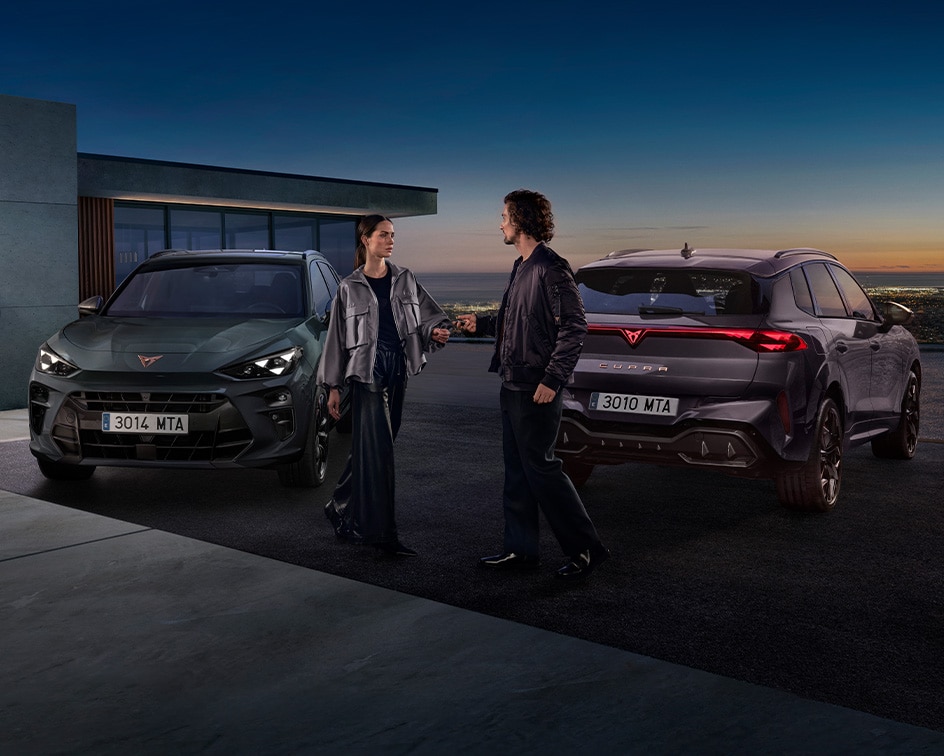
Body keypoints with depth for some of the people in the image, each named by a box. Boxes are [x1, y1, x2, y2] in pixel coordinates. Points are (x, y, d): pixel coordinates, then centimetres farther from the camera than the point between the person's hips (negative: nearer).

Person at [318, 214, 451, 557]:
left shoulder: (405, 279, 10)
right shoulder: (350, 288, 1)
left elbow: (428, 315, 10)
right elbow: (337, 337, 3)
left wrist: (435, 331, -15)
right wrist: (333, 386, 1)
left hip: (397, 373, 4)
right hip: (367, 373, -4)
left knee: (367, 449, 11)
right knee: (377, 451, -10)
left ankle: (342, 510, 31)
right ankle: (382, 533, -7)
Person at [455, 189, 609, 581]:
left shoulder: (551, 268, -15)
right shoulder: (521, 267, 14)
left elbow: (574, 327, -19)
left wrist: (552, 378, -22)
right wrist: (480, 324, 25)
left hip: (536, 389, -10)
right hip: (513, 386, 10)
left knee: (540, 467, -4)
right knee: (516, 469, 13)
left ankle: (586, 548, 7)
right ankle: (520, 550, 21)